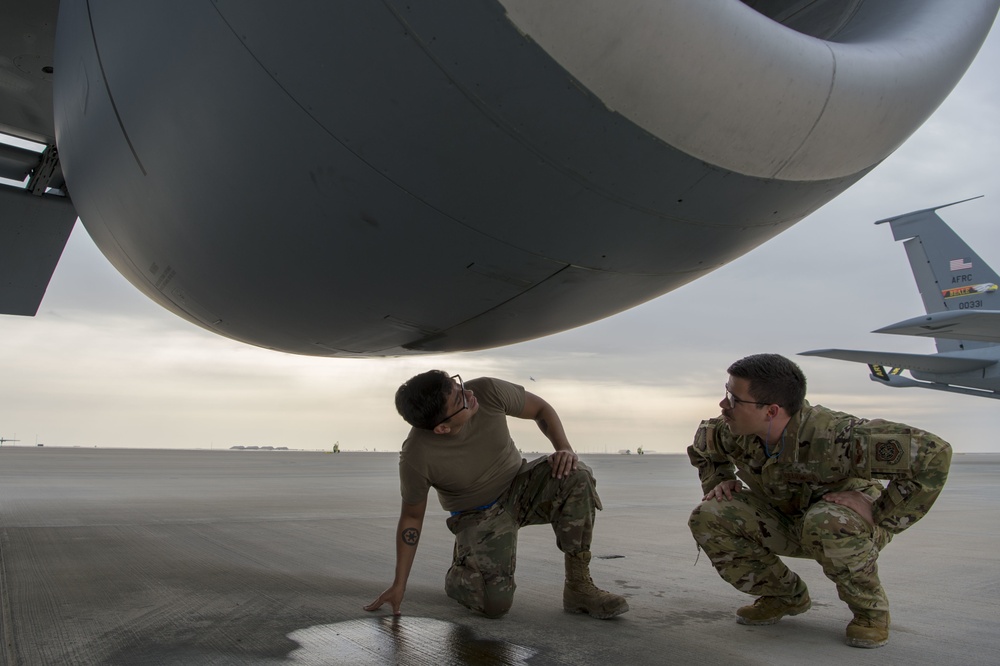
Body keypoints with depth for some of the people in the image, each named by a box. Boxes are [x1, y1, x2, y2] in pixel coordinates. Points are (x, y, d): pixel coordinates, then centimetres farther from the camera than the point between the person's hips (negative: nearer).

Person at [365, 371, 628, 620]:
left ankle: (579, 586, -12)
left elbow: (541, 408, -5)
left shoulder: (488, 391, -24)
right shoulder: (416, 457, -28)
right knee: (496, 603, -22)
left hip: (520, 488, 3)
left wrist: (564, 448, -22)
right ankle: (456, 576, 15)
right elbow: (411, 517, -10)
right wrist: (399, 585, -5)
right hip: (479, 517, -3)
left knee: (576, 477, -27)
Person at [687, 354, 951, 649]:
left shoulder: (832, 435, -37)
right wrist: (719, 482, -10)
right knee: (707, 518, -17)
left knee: (826, 524, -40)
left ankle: (870, 608, -8)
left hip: (850, 517, -5)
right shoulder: (734, 430, -20)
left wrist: (881, 517, -32)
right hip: (787, 521, 5)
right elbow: (704, 442, 6)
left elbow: (933, 453, -35)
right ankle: (787, 596, 6)